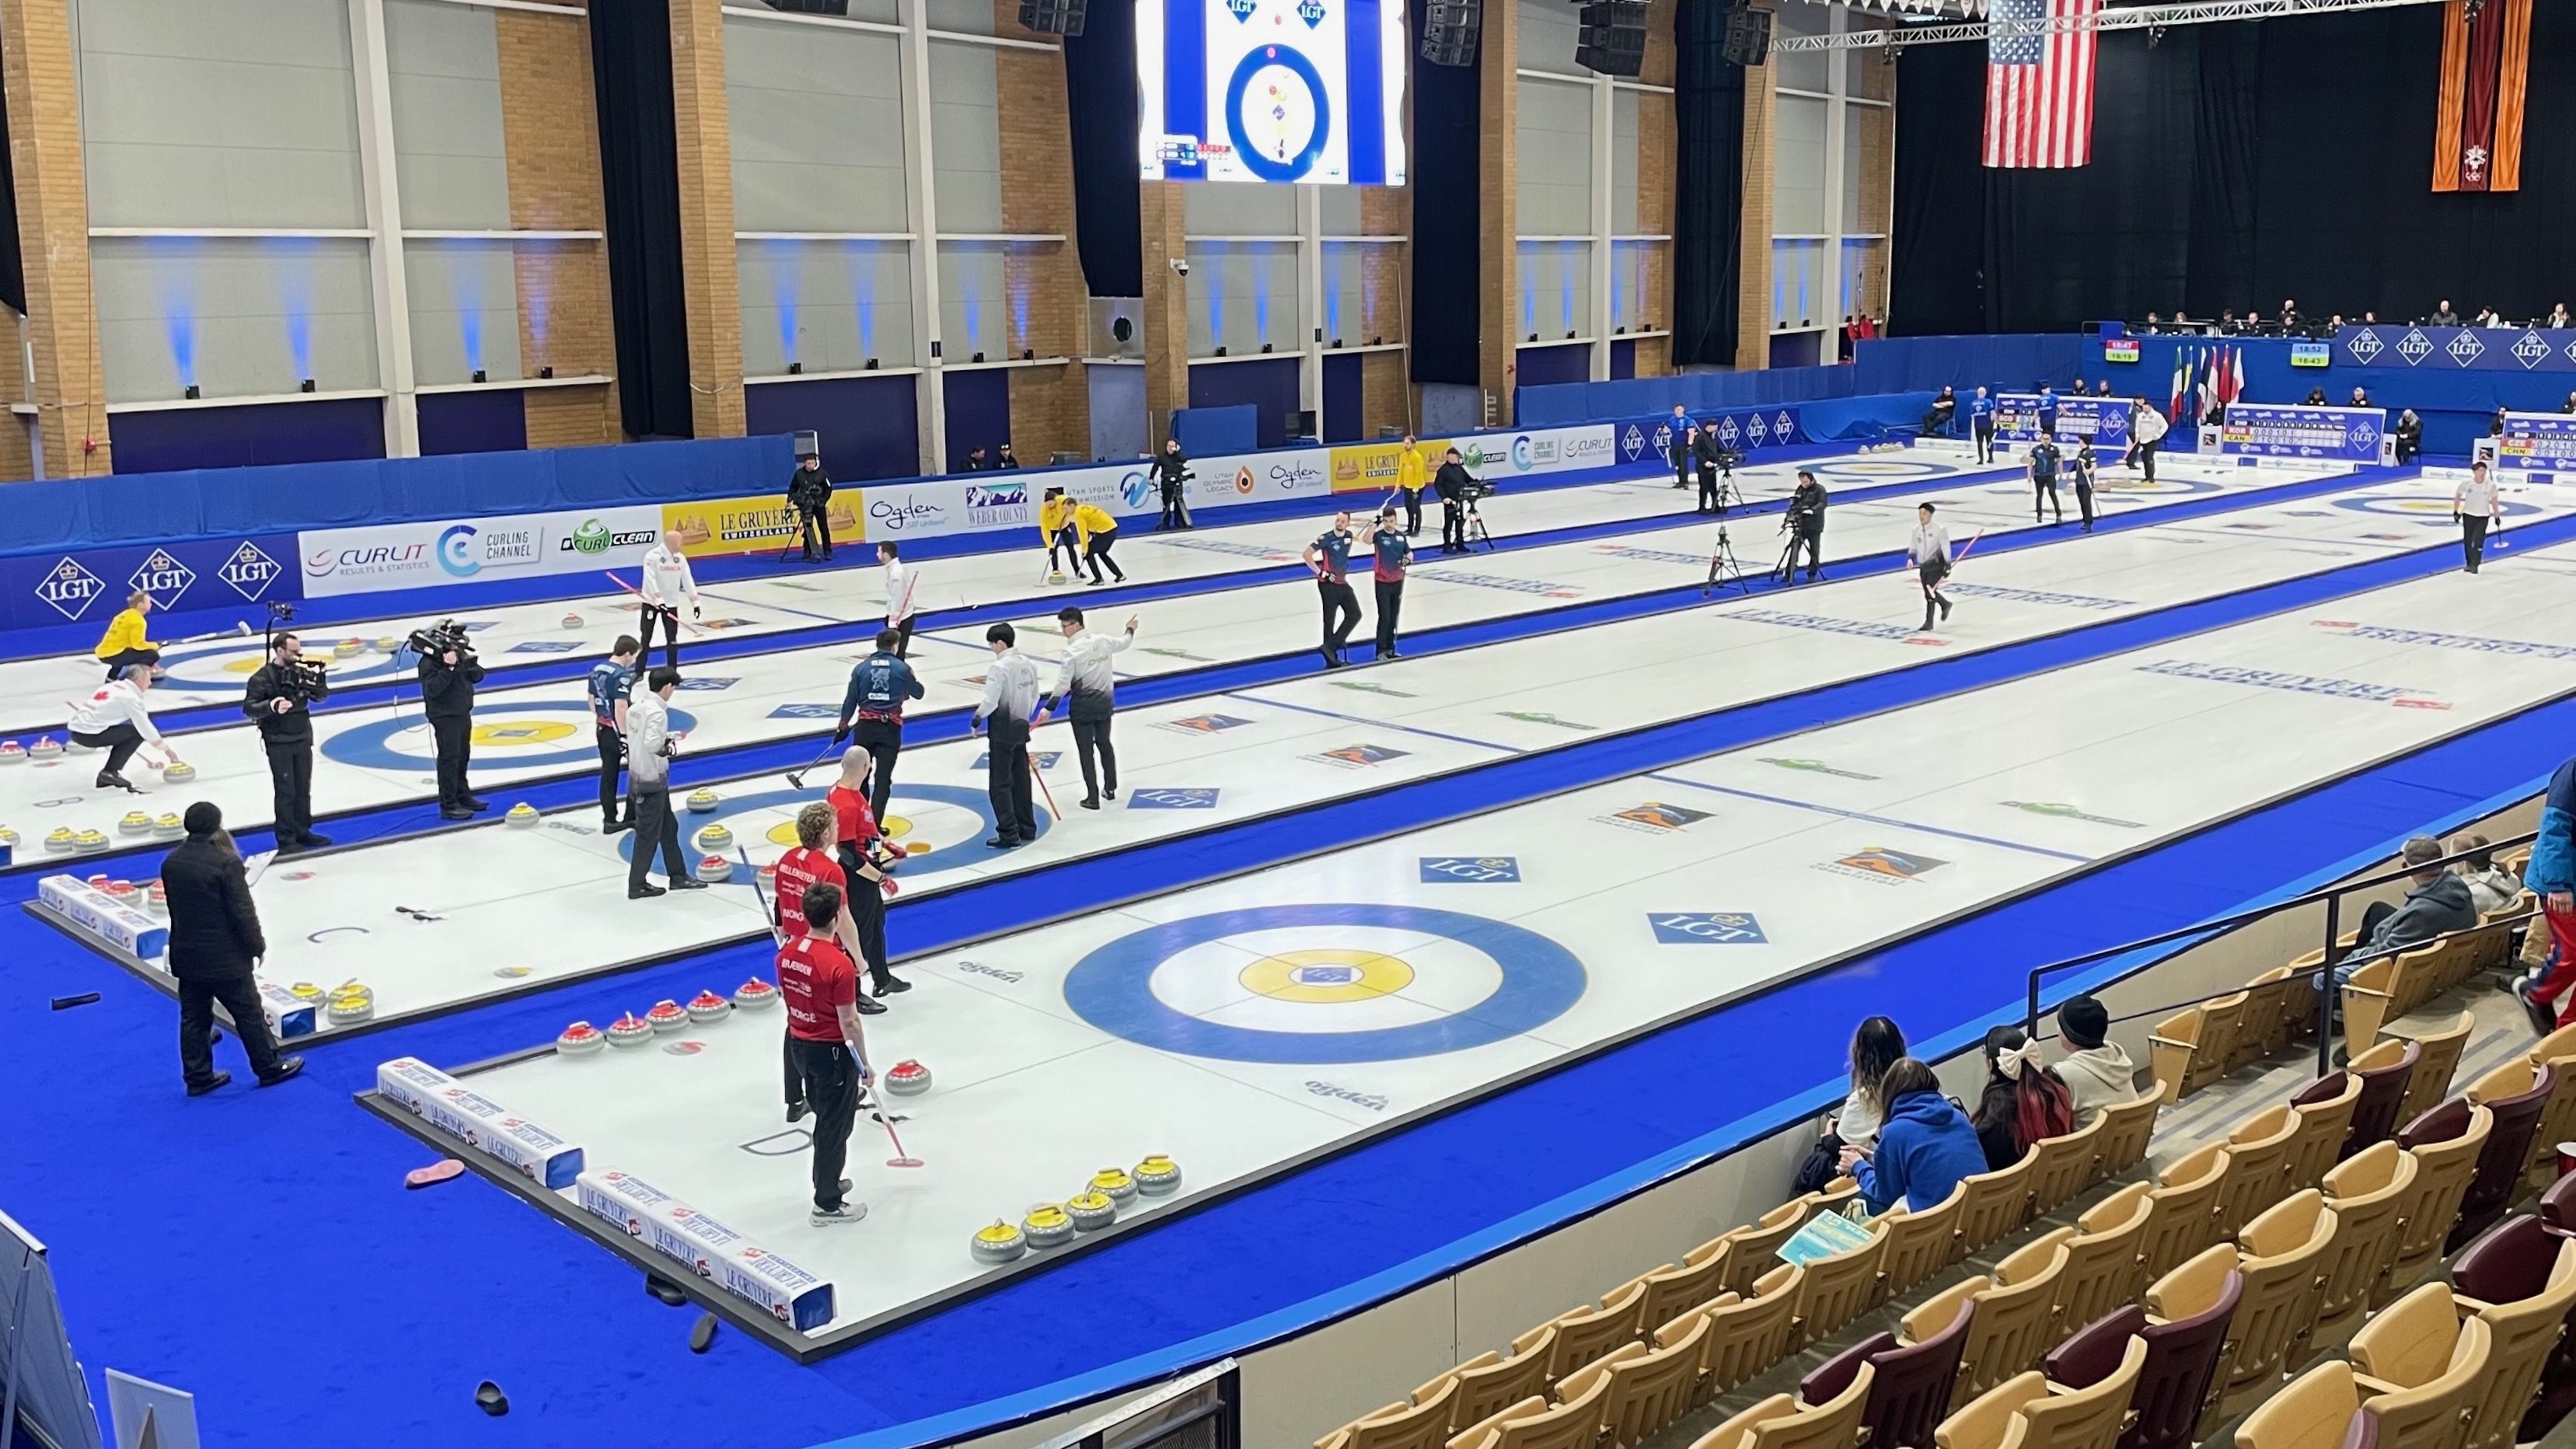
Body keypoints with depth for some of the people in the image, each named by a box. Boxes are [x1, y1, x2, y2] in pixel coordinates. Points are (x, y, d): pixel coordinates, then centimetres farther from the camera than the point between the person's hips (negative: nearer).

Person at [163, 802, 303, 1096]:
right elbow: (243, 911, -17)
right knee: (248, 1013, 8)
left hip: (187, 954, 6)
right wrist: (257, 945, -5)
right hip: (225, 956, -6)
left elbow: (175, 906, 10)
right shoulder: (226, 863, -21)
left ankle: (198, 1077, 19)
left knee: (194, 1017, 13)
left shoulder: (171, 862, 0)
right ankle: (270, 1067, 19)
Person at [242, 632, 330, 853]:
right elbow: (249, 708, -18)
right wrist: (271, 706, -36)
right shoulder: (262, 677, -13)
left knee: (303, 789, 14)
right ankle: (286, 841, 3)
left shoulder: (300, 672, 4)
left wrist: (319, 684, -11)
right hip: (278, 743, -6)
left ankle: (302, 832, 27)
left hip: (303, 739, 6)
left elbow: (320, 696, 11)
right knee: (285, 791, -3)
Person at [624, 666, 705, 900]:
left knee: (668, 827, 19)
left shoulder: (636, 706, 6)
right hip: (652, 780, -10)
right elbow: (652, 744, -31)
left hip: (639, 774, 10)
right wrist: (668, 747, -12)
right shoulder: (657, 712, -23)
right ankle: (637, 886, 12)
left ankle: (678, 876, 28)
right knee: (649, 834, 3)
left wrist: (667, 738, 10)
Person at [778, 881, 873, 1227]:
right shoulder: (839, 965, -26)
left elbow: (788, 1000, 9)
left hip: (799, 1045, 8)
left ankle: (828, 1182, 39)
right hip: (831, 1051, -8)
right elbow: (849, 1023, -21)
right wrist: (864, 1064, -10)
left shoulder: (787, 952, -3)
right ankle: (827, 1205, 14)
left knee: (824, 1116, 24)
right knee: (835, 1126, 5)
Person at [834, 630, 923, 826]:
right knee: (883, 778, 0)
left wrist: (843, 725, 13)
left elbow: (851, 699, 3)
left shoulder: (861, 668, 2)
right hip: (890, 727, -2)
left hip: (866, 725, 2)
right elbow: (918, 693, 10)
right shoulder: (902, 668, -3)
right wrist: (913, 680, 31)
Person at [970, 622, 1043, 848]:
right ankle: (1026, 828, 23)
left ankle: (1009, 835, -5)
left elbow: (990, 702, -20)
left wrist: (976, 720, -4)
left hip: (1002, 731, -8)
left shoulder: (1000, 667, -19)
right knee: (1020, 780, 16)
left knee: (1000, 784, -3)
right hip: (1020, 728, 8)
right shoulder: (1028, 665, 5)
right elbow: (1034, 697, 13)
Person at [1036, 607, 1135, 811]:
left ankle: (1093, 797, 2)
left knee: (1086, 751, 2)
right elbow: (1123, 643, 22)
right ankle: (1111, 788, 32)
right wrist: (1130, 631, 45)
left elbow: (1063, 683, -20)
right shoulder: (1103, 641, 0)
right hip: (1105, 702, 6)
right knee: (1104, 744, 23)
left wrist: (1048, 708, -16)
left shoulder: (1073, 650, -19)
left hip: (1083, 706, -6)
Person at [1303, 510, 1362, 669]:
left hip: (1343, 583, 7)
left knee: (1355, 615, 2)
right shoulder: (1326, 538, -15)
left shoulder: (1349, 536, 4)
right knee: (1330, 620, -2)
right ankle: (1332, 659, 5)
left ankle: (1331, 646, 4)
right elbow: (1307, 554, -17)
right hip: (1328, 584, -7)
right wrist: (1320, 572, -18)